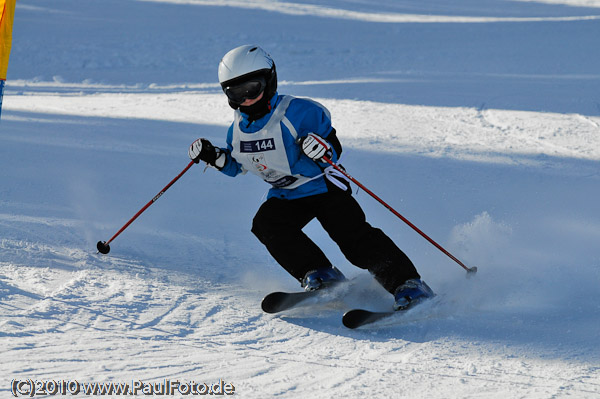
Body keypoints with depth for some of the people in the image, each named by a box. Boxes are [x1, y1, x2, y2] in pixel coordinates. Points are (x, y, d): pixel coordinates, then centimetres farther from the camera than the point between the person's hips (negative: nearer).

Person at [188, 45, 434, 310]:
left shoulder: (297, 112, -21)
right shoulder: (239, 128, -1)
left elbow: (333, 148, -16)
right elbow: (236, 165, 17)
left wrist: (324, 149, -39)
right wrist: (213, 156, -1)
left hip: (322, 187, -6)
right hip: (285, 197, 6)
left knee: (354, 237, -22)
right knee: (265, 225, -23)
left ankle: (408, 285, -23)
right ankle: (319, 274, -17)